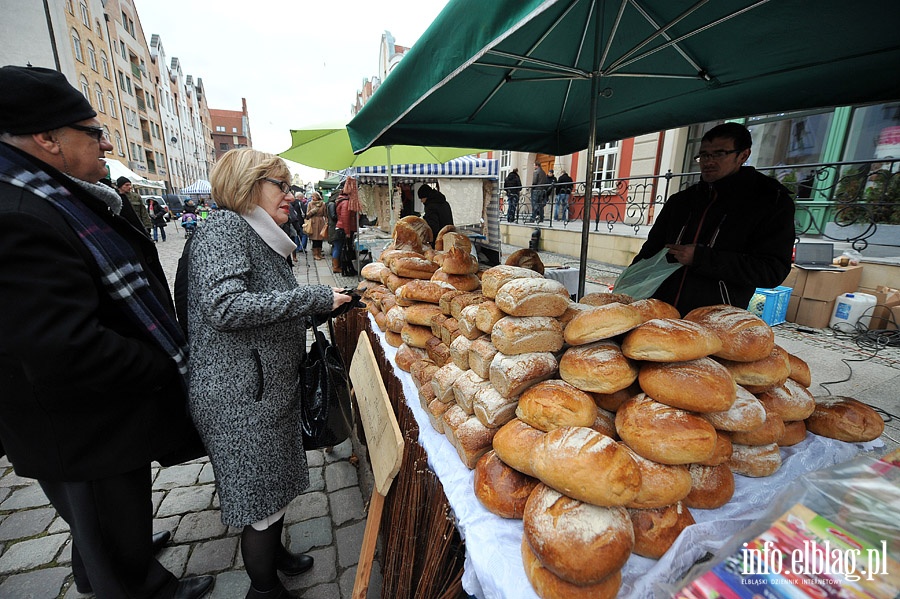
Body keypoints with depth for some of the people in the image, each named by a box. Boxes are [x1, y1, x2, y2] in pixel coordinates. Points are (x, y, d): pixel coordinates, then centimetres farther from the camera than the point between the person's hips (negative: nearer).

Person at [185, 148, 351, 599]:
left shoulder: (260, 237, 13)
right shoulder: (224, 228, -15)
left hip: (270, 385, 9)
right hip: (241, 397, -9)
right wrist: (314, 298, -26)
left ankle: (274, 552, 47)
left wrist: (326, 305, 9)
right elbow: (224, 306, -29)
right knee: (261, 495, 8)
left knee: (276, 480, 24)